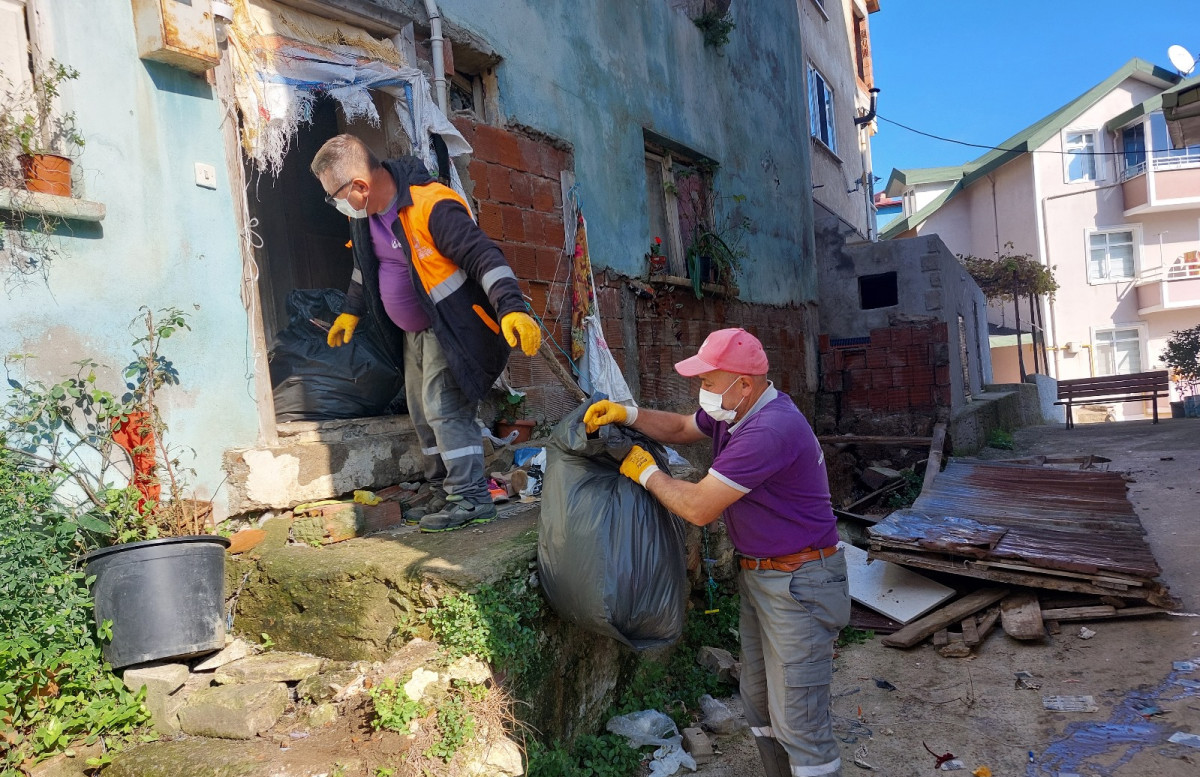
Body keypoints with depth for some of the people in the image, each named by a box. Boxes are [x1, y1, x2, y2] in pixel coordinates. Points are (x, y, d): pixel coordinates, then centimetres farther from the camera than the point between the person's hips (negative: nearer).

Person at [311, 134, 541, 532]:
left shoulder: (432, 208, -28)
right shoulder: (364, 214, 1)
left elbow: (485, 257, -32)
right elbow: (366, 264, 20)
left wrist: (511, 308, -44)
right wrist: (351, 310, 30)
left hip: (452, 328, -9)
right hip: (413, 331, 9)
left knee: (444, 407, -15)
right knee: (422, 411, 13)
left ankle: (472, 498, -7)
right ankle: (442, 486, 25)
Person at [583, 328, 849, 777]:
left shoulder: (770, 430, -29)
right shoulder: (736, 411, 3)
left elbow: (698, 508, -26)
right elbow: (681, 428, 19)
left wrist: (646, 473, -10)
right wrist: (628, 415, 1)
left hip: (798, 583, -10)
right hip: (757, 573, 10)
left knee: (798, 721, -3)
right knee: (758, 701, 20)